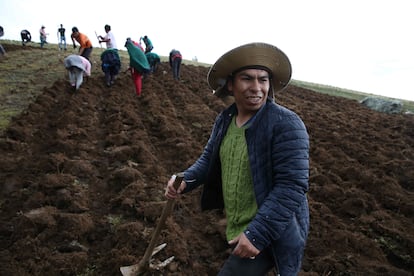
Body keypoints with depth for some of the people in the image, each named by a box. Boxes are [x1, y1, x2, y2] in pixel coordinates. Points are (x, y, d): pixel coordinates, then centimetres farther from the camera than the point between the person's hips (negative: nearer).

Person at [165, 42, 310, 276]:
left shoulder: (287, 125, -23)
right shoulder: (224, 119, 0)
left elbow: (291, 187, -27)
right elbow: (209, 158, 11)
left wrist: (256, 234, -30)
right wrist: (185, 181, -8)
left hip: (270, 232, -7)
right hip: (237, 227, 8)